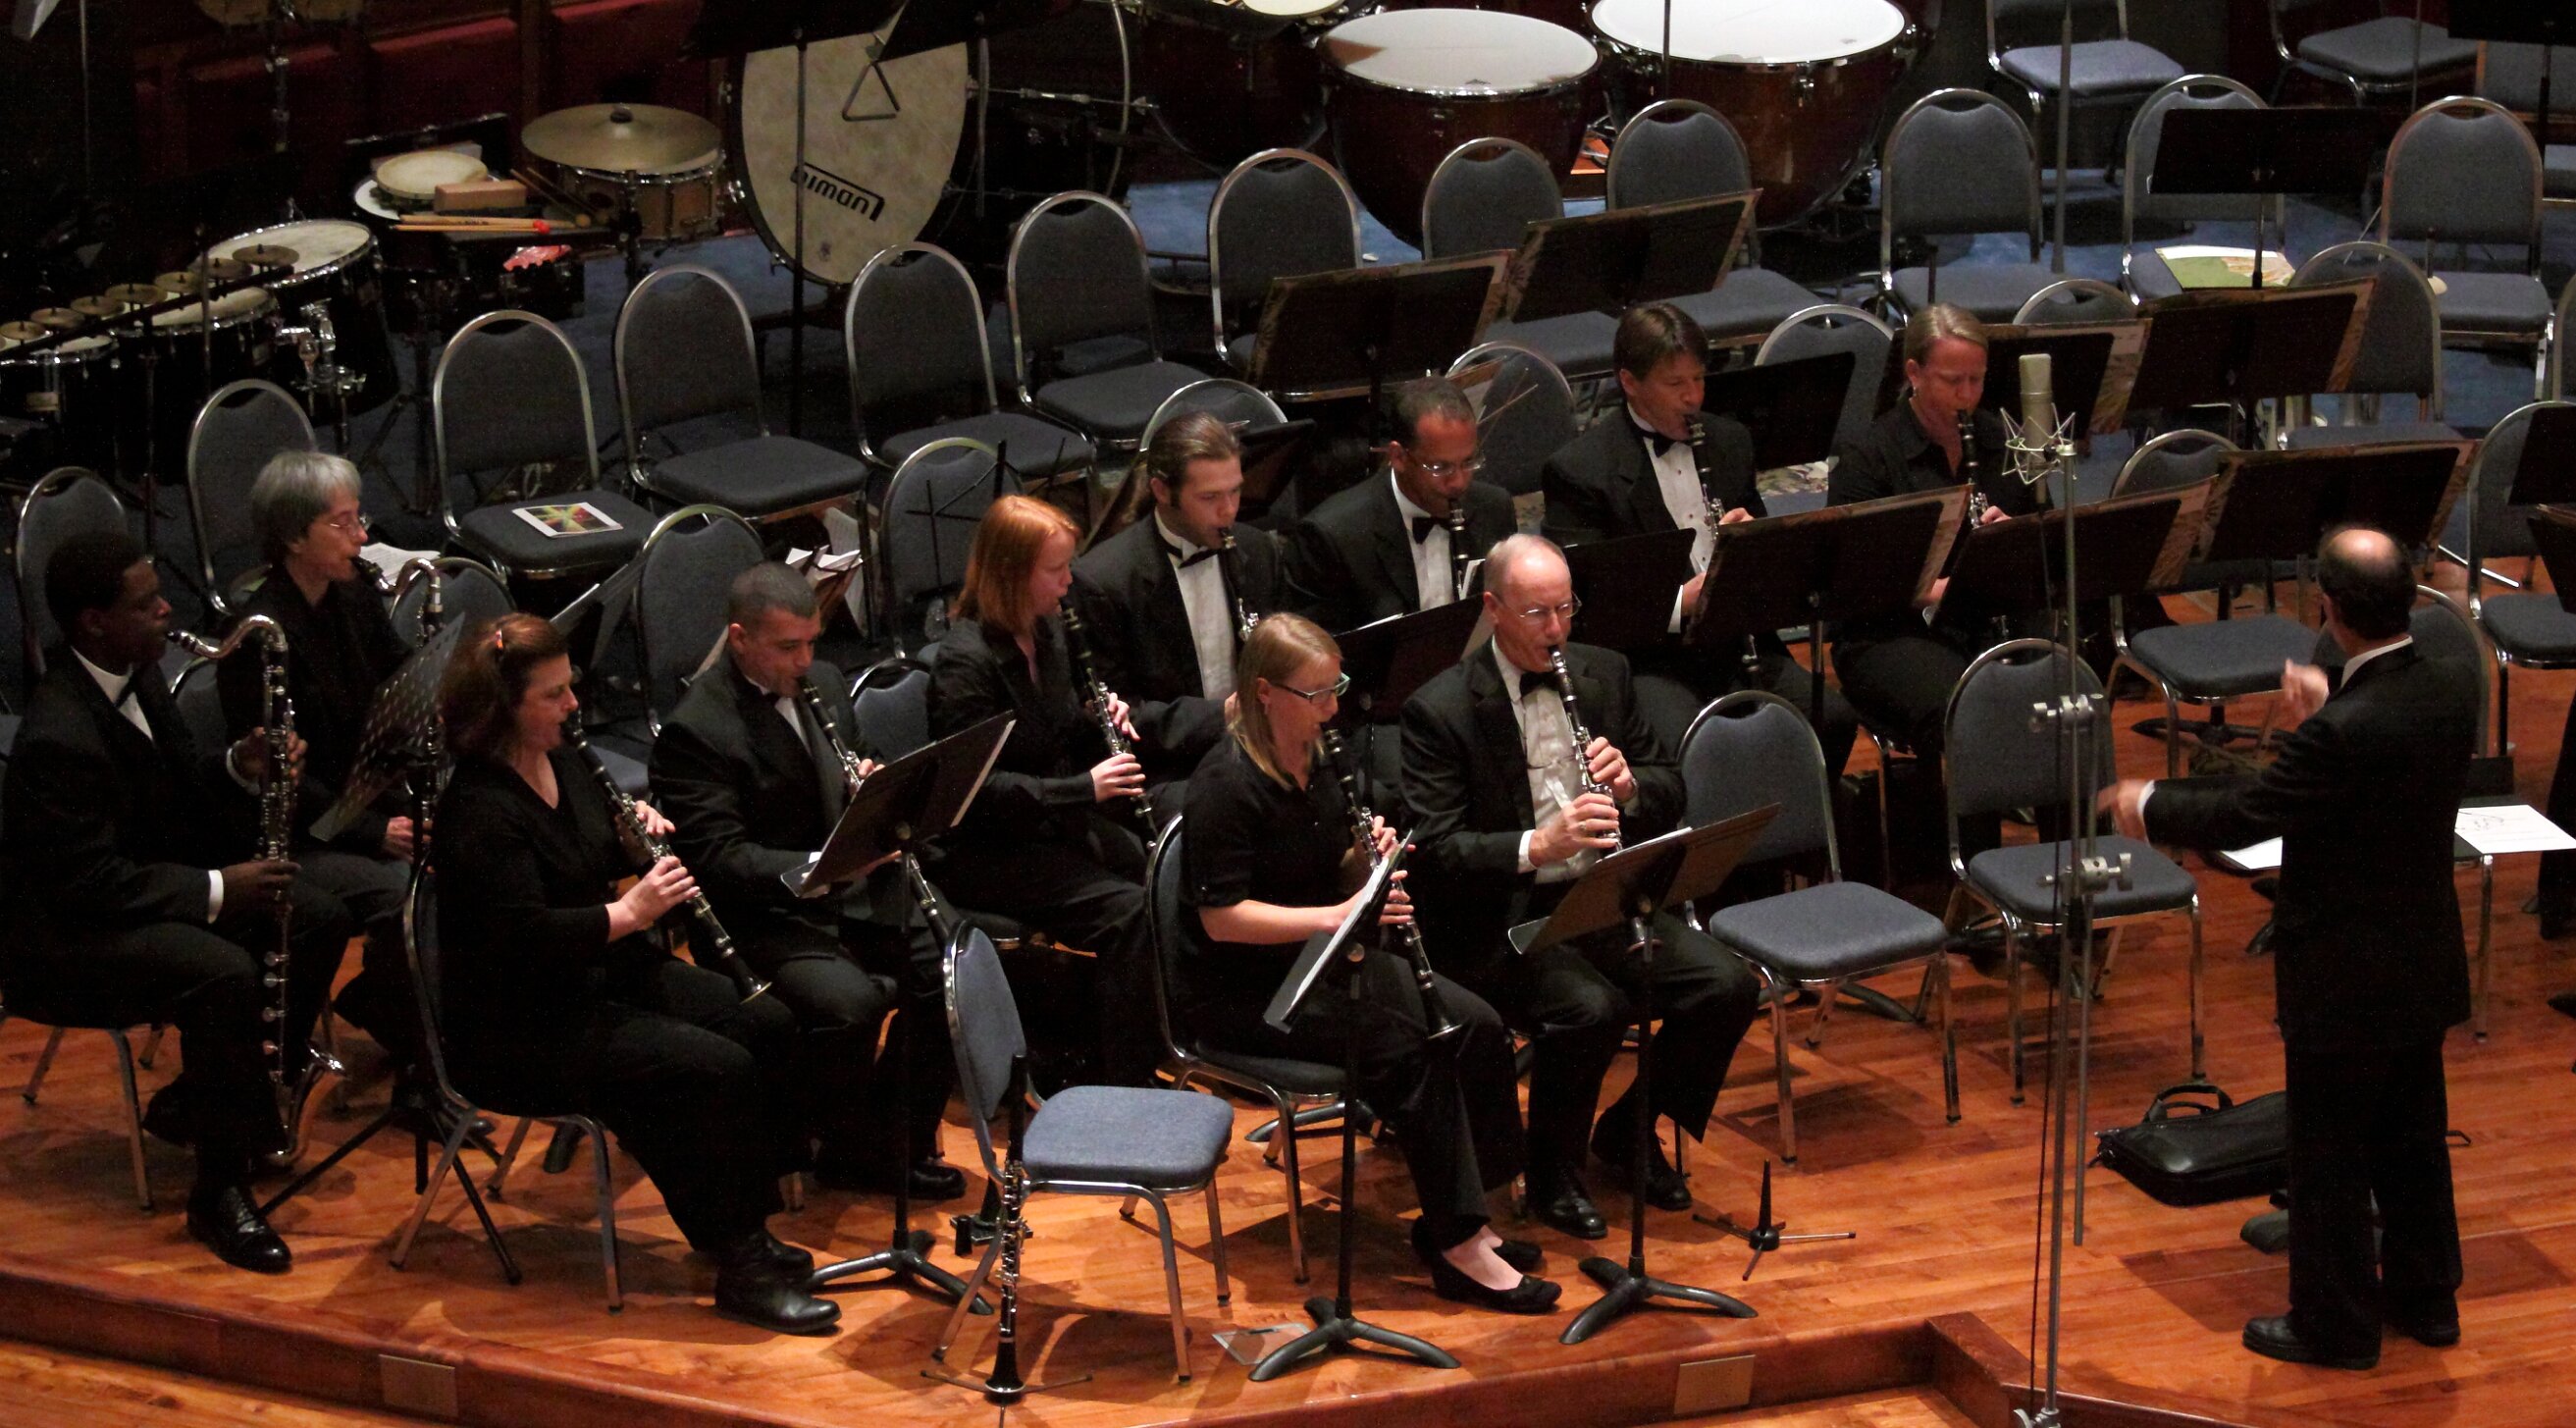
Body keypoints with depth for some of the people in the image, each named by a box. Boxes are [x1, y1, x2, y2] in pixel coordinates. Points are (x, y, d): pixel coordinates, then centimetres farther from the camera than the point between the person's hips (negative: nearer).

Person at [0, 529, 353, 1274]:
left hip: (151, 884, 10)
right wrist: (217, 889, -27)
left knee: (320, 919, -1)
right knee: (224, 973, -33)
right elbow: (90, 883, -28)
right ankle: (219, 1195, -20)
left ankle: (193, 1102, 11)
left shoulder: (134, 674, 1)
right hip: (68, 933, -10)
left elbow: (179, 781, 15)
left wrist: (241, 766, -6)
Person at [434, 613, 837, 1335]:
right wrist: (629, 913, -28)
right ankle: (738, 1271, -13)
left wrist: (636, 830, 0)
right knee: (719, 1069, -23)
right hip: (523, 1027, -10)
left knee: (769, 1025, -1)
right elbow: (525, 938, -29)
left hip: (605, 974, 10)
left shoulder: (560, 761, 6)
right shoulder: (478, 811, -23)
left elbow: (601, 859, 21)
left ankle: (744, 1224, 8)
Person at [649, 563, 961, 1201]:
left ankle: (904, 1131, 4)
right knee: (849, 1003, -32)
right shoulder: (694, 730, -14)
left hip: (856, 886, 7)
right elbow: (720, 859, -20)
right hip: (763, 915, -7)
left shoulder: (822, 683, 10)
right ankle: (851, 1150, -4)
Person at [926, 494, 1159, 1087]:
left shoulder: (1048, 629, 6)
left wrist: (1101, 719, -3)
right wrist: (1085, 788, -27)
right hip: (985, 848, -9)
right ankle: (1126, 1089, -15)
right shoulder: (966, 661, -20)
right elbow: (979, 789, -24)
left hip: (1057, 822, 9)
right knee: (1128, 912, -24)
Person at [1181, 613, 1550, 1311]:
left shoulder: (1318, 760, 7)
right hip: (1242, 990, -8)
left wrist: (1370, 853, -6)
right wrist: (1338, 914, -27)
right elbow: (1221, 918, -23)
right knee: (1407, 1046, -27)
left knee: (1477, 1027, -12)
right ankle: (1458, 1248, -21)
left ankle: (1459, 1217, -6)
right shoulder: (1226, 786, -19)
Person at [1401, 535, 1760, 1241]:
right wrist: (1537, 846, -30)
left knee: (1727, 987, -15)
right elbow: (1436, 850, -15)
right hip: (1502, 919, -5)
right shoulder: (1439, 710, -9)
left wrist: (1629, 784, -11)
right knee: (1592, 1009, -32)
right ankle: (1552, 1173, -5)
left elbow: (1670, 790, 13)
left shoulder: (1603, 673, 8)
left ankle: (1630, 1130, 10)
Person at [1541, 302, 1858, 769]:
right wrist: (1679, 602, -22)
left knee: (1833, 720, -20)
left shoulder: (1729, 441, 16)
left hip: (1737, 641, 5)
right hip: (1649, 656, -5)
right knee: (1687, 745, -35)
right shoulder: (1580, 468, -3)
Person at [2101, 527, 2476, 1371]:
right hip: (2425, 969, 8)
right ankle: (2425, 1299, 36)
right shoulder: (2451, 695, -7)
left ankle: (2335, 1325, 21)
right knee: (2413, 1136, 22)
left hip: (2343, 982, -8)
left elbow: (2244, 817, -21)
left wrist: (2148, 807, -5)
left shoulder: (2342, 732, -31)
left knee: (2329, 1157, 8)